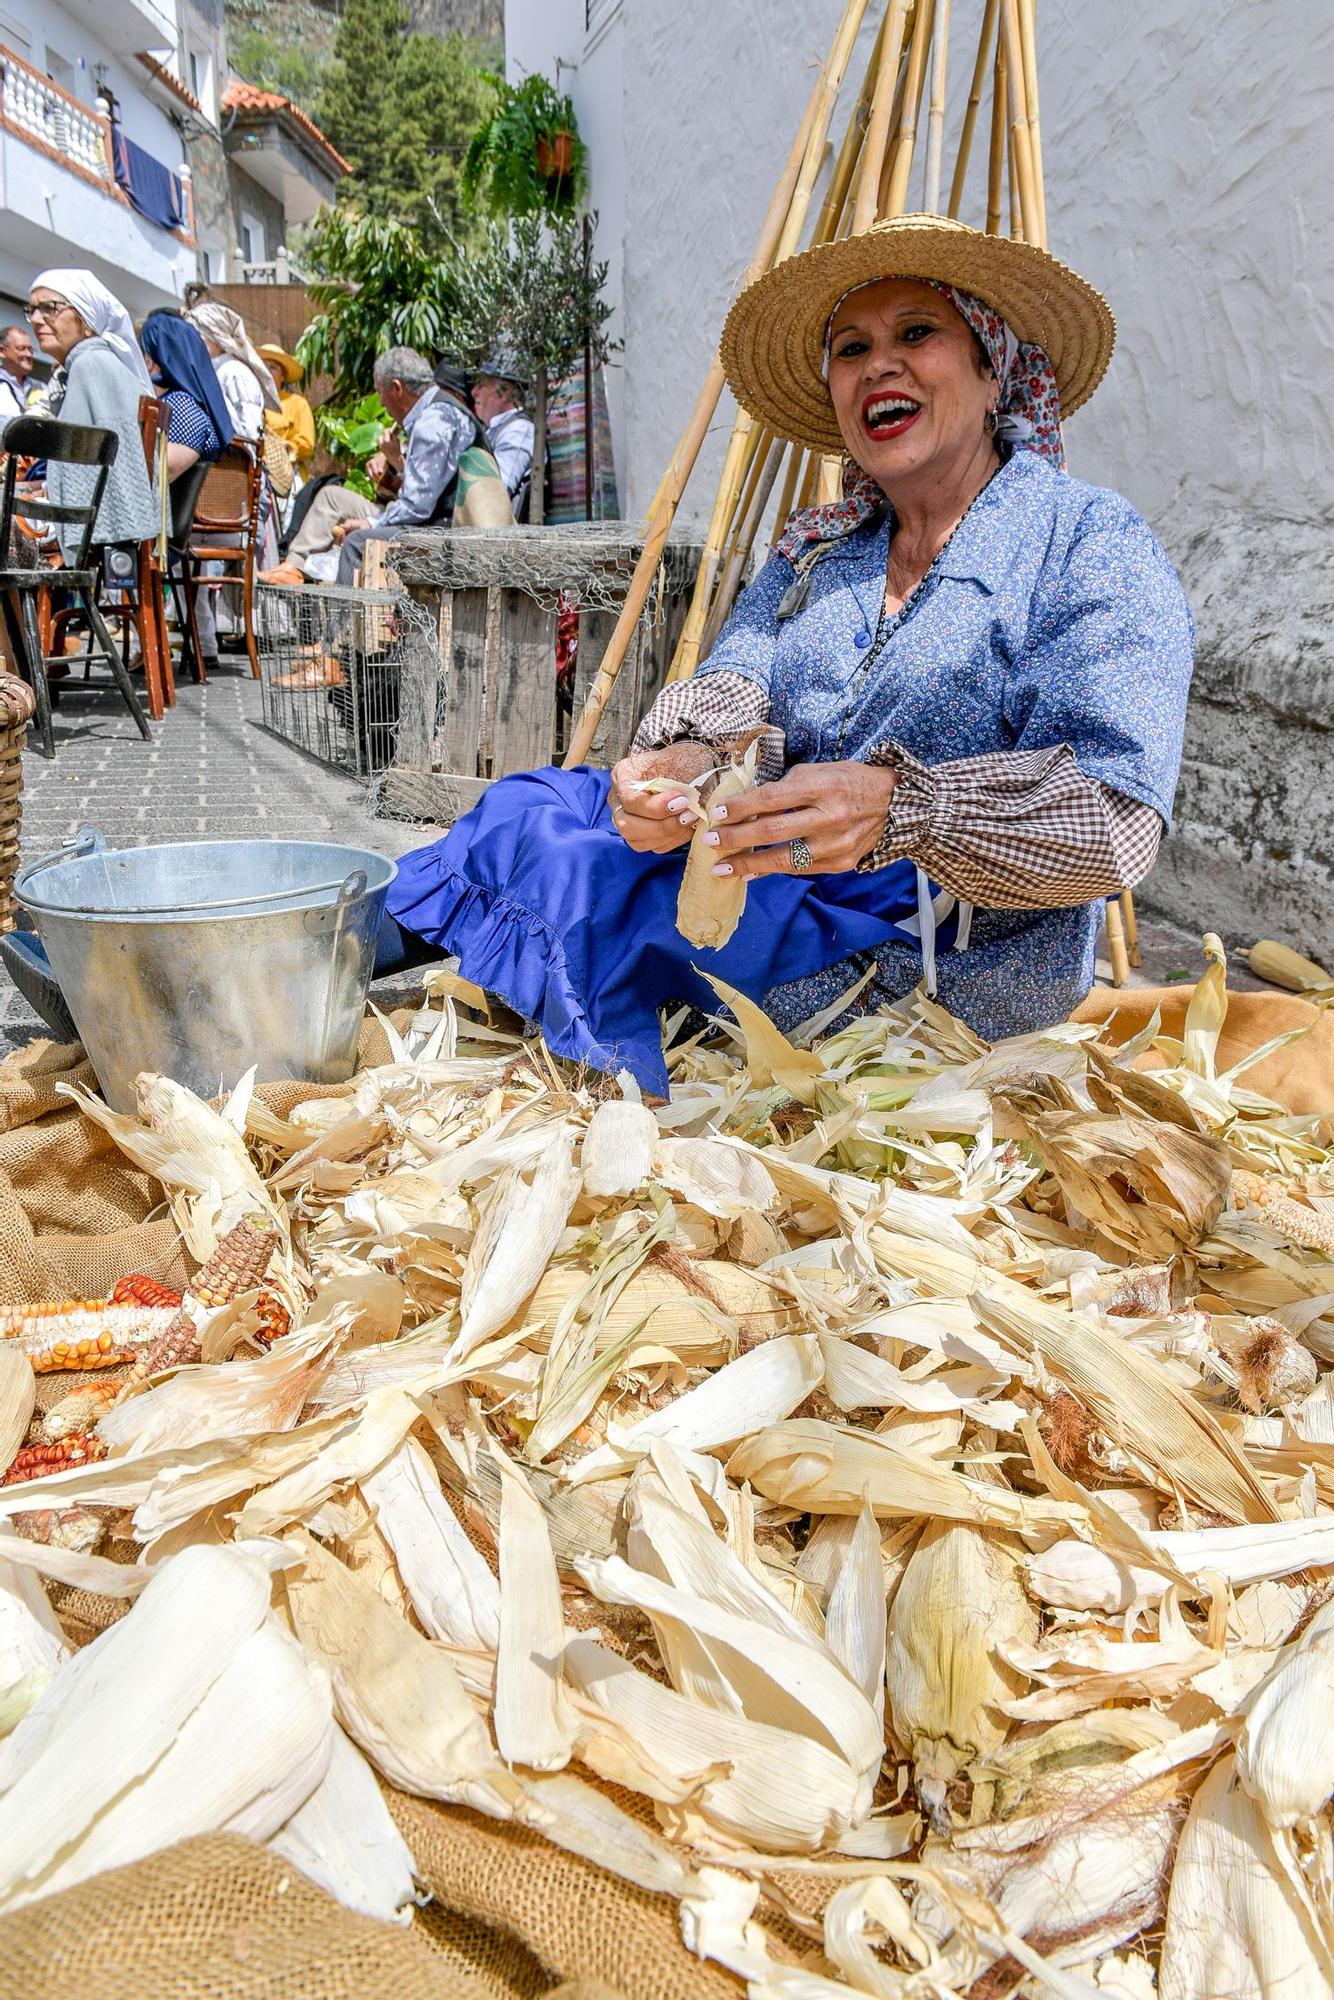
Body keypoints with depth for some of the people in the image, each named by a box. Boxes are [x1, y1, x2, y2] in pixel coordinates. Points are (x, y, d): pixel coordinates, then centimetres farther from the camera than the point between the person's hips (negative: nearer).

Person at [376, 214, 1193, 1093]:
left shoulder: (1095, 544, -9)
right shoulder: (813, 550, 13)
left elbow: (1116, 816, -22)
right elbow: (735, 681, -3)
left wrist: (896, 806, -39)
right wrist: (687, 758, -28)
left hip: (946, 979, -6)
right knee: (536, 799, 0)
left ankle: (386, 927, 21)